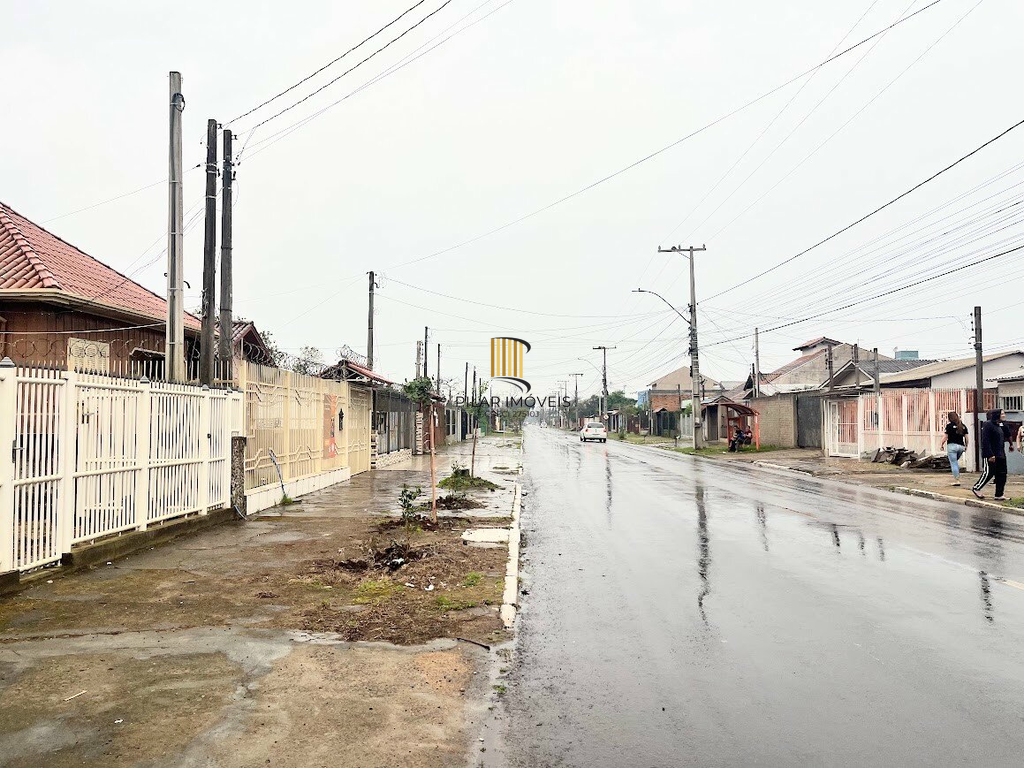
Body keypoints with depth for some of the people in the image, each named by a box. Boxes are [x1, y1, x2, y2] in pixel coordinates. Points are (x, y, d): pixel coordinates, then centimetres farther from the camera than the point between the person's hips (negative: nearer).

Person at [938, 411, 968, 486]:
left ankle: (956, 480, -5)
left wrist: (941, 444, 6)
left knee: (953, 463, -3)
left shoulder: (949, 425, -6)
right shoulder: (963, 425, 10)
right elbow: (966, 437, 9)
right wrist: (966, 446, 19)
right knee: (956, 461, 25)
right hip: (961, 446, 6)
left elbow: (945, 436, -6)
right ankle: (957, 476, 19)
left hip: (952, 445, -6)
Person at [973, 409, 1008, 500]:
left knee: (1001, 475, 6)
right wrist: (990, 455, -22)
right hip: (990, 455, -9)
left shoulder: (999, 425, 16)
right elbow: (985, 441, -18)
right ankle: (976, 488, 13)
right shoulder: (988, 425, -12)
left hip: (1000, 455, 9)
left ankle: (999, 495, 11)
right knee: (988, 473, -4)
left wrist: (1003, 454, 16)